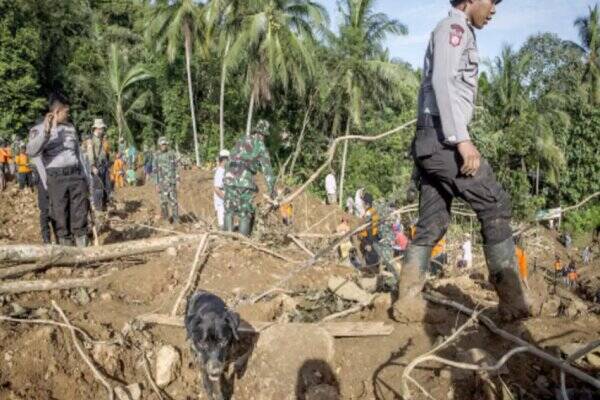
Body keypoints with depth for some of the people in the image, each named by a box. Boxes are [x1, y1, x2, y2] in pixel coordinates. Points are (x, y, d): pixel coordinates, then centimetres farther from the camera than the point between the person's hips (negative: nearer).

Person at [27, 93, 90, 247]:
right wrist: (46, 132, -28)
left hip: (76, 176, 4)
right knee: (62, 219, 0)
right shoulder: (39, 129, 2)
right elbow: (31, 152, -17)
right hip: (56, 178, -3)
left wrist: (86, 179, 16)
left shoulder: (70, 128, 16)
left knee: (80, 218, 1)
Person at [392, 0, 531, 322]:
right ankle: (512, 299, -5)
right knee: (495, 205, -7)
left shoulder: (455, 33, 28)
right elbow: (443, 81, -17)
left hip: (432, 142, 10)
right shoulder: (454, 26, -2)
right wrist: (462, 139, -24)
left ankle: (407, 302, 7)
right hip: (442, 138, -10)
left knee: (432, 224, 7)